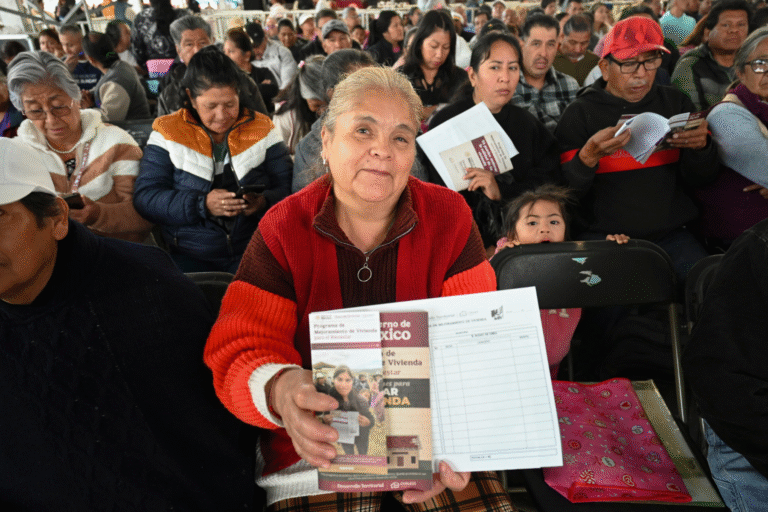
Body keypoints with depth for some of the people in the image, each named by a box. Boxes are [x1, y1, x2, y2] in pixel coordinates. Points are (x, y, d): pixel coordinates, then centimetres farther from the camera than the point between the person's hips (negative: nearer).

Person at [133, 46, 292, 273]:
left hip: (254, 253, 1)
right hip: (190, 256, 0)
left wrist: (263, 202, -18)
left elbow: (287, 189, 6)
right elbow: (144, 197, -1)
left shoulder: (261, 129, 10)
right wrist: (202, 205, -16)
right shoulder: (168, 133, 6)